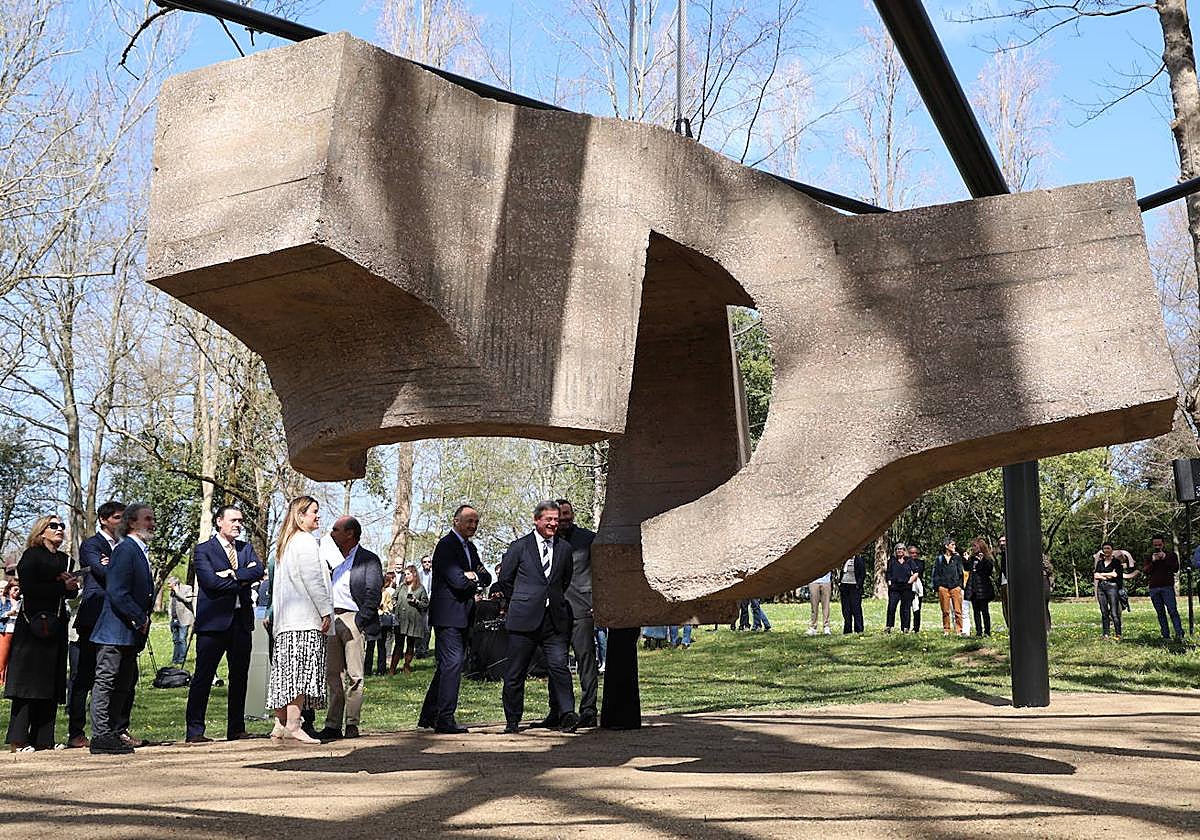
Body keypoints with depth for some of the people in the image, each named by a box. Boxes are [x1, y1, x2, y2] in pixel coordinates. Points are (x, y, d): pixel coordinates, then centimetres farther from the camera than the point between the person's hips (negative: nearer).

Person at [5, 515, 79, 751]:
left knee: (52, 684, 5)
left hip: (56, 627, 7)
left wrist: (72, 585, -5)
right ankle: (18, 740, -7)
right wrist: (61, 586, -13)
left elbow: (71, 593, 17)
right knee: (28, 683, -8)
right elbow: (28, 588, -14)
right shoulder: (32, 555, -2)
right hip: (33, 625, -7)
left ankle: (43, 739, 8)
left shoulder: (65, 559, 18)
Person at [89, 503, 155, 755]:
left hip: (132, 631, 10)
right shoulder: (125, 550, -15)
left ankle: (119, 730, 25)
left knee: (125, 682, 16)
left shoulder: (142, 551, 15)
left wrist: (144, 618, 10)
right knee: (106, 681, -4)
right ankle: (101, 737, -2)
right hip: (116, 630, -10)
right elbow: (117, 593, -22)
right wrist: (141, 619, -17)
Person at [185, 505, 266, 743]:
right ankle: (195, 730, 0)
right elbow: (211, 581, -15)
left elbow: (260, 570, -2)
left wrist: (233, 575, -14)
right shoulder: (203, 550, 0)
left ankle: (236, 729, 16)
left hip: (242, 619, 6)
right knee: (203, 676, -5)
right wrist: (245, 579, -8)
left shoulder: (246, 548, 16)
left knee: (240, 676, 9)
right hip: (214, 620, -6)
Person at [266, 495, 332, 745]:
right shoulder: (305, 541, -8)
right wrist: (326, 611, -10)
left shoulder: (284, 543, 21)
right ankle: (293, 725, -14)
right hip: (306, 619, -9)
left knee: (287, 671, 9)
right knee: (302, 670, -11)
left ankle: (280, 724, 9)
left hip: (285, 620, 10)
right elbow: (313, 580, -14)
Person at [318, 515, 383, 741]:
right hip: (332, 620, 7)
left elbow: (374, 594, -10)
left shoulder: (368, 560, -3)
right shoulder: (334, 559, 19)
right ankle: (332, 725, 8)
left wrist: (358, 621, -15)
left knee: (353, 675, -4)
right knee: (333, 675, 5)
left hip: (353, 619, -7)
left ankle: (352, 724, 0)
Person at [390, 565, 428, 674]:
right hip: (401, 620, 2)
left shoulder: (421, 589, 5)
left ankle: (407, 666, 18)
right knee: (398, 644, -3)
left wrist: (416, 602, -12)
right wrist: (394, 611, 3)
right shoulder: (401, 588, 15)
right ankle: (393, 667, -2)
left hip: (414, 621, -1)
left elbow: (426, 604, 4)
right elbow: (395, 600, 19)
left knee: (411, 645, 6)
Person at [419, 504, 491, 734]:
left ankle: (429, 716, 22)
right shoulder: (446, 545, -11)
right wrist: (477, 580, -3)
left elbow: (486, 578, 11)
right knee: (452, 662, -12)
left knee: (447, 664, 13)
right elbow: (457, 580, -21)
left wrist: (474, 575, -9)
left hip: (462, 615, 9)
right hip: (448, 614, -9)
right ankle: (445, 720, -9)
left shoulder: (471, 548, 19)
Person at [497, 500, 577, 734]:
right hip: (524, 619, -2)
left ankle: (567, 715, -12)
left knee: (559, 666, -11)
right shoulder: (519, 547, 2)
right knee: (516, 672, 3)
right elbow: (504, 580, 9)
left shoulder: (564, 548, 11)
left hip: (554, 619, 2)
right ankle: (513, 720, 14)